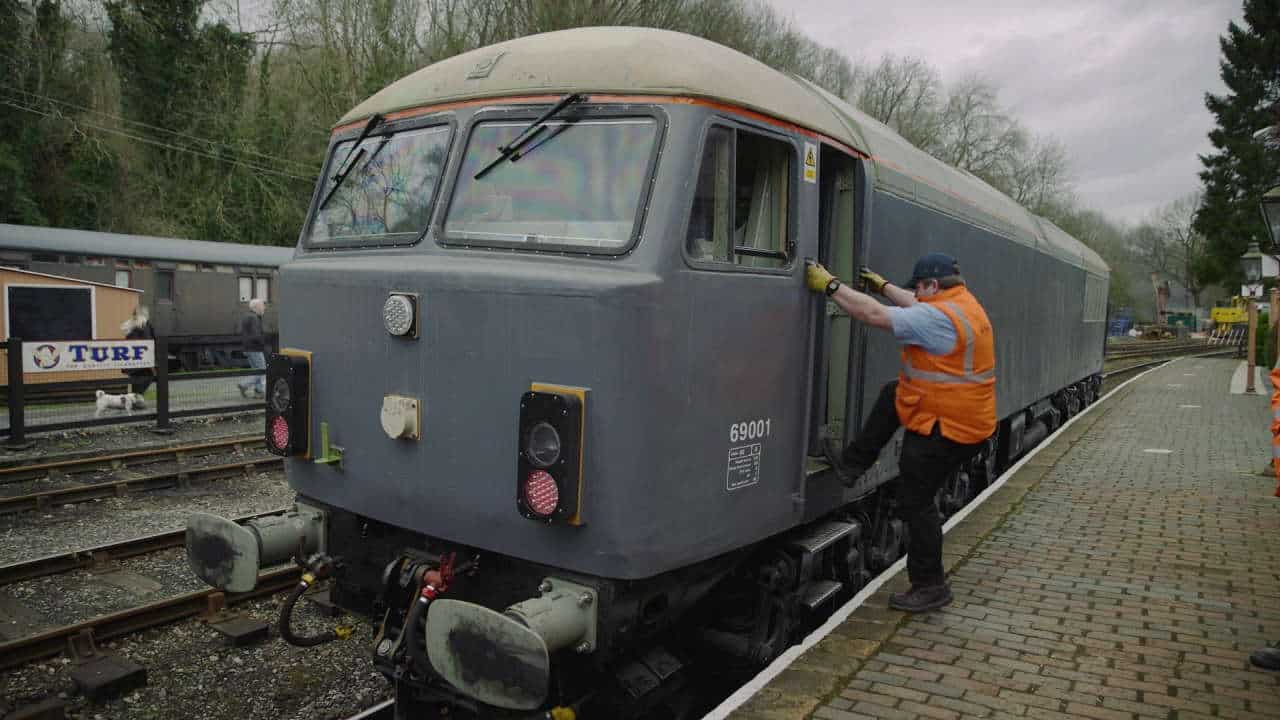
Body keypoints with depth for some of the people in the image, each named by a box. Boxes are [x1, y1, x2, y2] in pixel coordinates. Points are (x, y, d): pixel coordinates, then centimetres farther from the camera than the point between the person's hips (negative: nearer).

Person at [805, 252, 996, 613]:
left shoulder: (939, 318, -24)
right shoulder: (961, 302, 5)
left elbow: (875, 315, -24)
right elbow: (916, 307, 24)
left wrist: (829, 285, -16)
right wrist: (883, 285, 30)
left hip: (944, 429, -10)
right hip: (963, 417, 10)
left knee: (916, 502, 1)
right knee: (891, 395, 24)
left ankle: (930, 587, 14)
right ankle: (852, 463, 30)